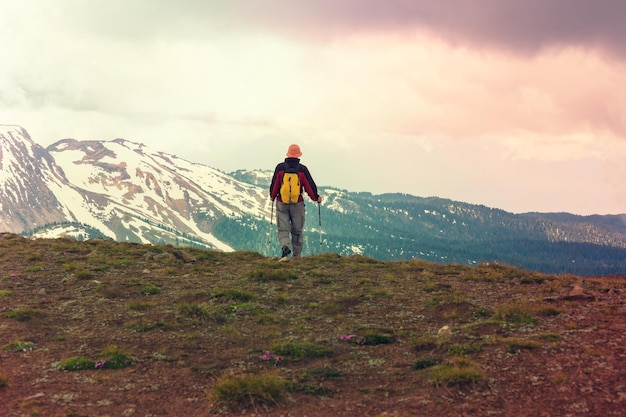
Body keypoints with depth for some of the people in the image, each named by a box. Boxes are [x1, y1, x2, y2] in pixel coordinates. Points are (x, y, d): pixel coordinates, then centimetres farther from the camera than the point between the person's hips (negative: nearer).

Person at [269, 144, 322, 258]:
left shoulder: (280, 167, -2)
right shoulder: (302, 169, -4)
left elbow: (274, 184, 3)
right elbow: (310, 185, 0)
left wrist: (272, 196, 22)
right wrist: (316, 197, 16)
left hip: (282, 203, 0)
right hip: (297, 204, 0)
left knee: (283, 229, 4)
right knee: (297, 231, 10)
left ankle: (285, 246, -24)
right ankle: (297, 255, 13)